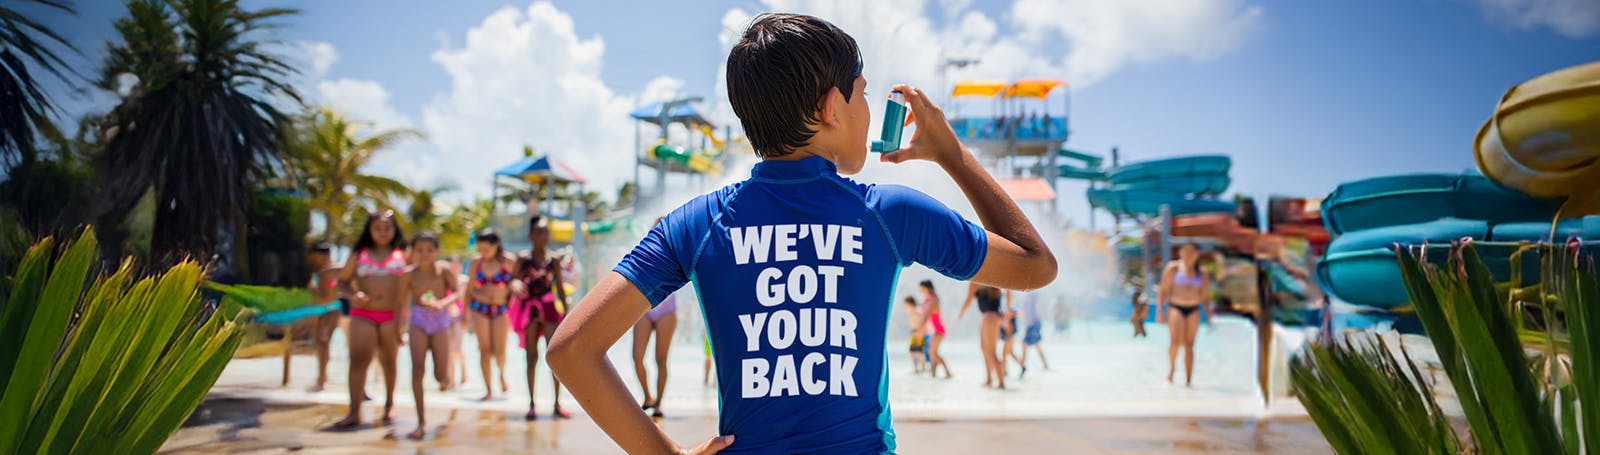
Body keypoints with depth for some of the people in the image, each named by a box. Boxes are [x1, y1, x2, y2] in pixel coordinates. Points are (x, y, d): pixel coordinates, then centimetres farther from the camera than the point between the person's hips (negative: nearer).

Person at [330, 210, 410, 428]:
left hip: (393, 314, 0)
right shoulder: (359, 254, 10)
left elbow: (413, 283, 6)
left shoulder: (403, 254, 7)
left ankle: (389, 404, 27)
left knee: (388, 360, 9)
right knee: (359, 358, -12)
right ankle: (354, 413, -16)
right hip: (363, 314, 0)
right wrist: (353, 294, -9)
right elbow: (342, 281, 13)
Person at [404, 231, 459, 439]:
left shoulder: (443, 269, -7)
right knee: (418, 369, -13)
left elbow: (456, 294, -7)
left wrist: (442, 303, -26)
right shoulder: (410, 275, -3)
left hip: (440, 321, 0)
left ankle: (444, 378, 45)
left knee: (440, 375, 2)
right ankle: (421, 421, -5)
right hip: (419, 321, 1)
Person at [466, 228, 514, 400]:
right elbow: (470, 287, 9)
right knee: (484, 349, -1)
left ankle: (502, 374, 29)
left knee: (499, 350, -4)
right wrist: (465, 312, 11)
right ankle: (489, 389, 4)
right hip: (480, 309, 2)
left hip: (501, 310, -1)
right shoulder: (476, 261, -1)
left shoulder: (507, 261, -9)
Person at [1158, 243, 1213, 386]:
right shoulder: (1173, 268, -1)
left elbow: (1205, 296, 13)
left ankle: (1188, 379, 4)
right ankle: (1171, 367, 8)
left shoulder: (1202, 274, 8)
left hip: (1193, 310, 3)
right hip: (1175, 307, -3)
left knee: (1189, 345, 0)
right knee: (1176, 341, -18)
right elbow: (1163, 290, -1)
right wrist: (1159, 310, -6)